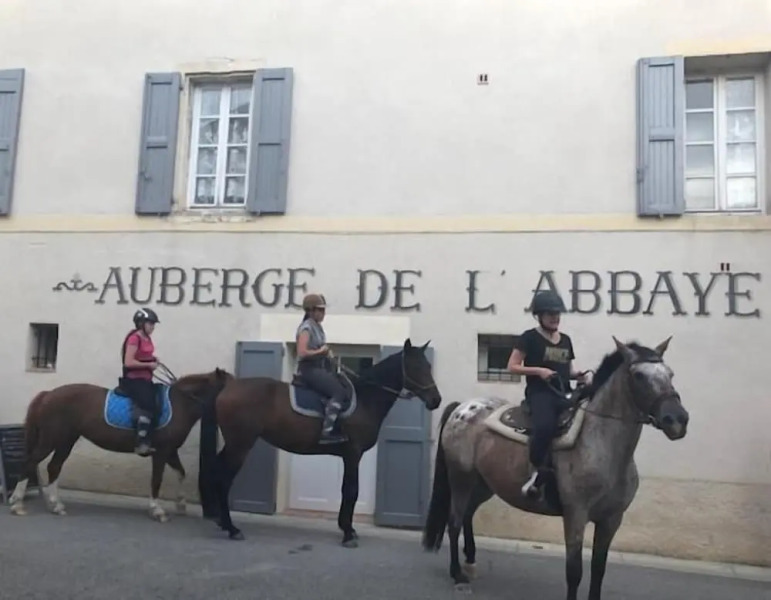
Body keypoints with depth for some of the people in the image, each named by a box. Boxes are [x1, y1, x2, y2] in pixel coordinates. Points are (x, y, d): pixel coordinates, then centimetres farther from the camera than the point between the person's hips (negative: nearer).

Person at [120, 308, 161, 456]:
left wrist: (153, 360, 7)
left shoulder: (147, 338, 13)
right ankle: (141, 444, -21)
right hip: (133, 380, -10)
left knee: (159, 402, 5)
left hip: (145, 379, 10)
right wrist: (149, 365, -17)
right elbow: (128, 362, -21)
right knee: (149, 406, -24)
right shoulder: (134, 338, -14)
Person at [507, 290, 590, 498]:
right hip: (539, 393, -7)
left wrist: (579, 375, 2)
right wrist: (538, 370, -15)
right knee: (545, 426, -35)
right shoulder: (529, 337, 0)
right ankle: (537, 472, -19)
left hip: (564, 394, 7)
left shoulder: (566, 340, 17)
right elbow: (513, 366, -3)